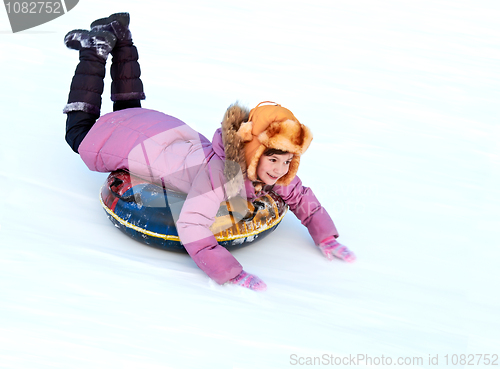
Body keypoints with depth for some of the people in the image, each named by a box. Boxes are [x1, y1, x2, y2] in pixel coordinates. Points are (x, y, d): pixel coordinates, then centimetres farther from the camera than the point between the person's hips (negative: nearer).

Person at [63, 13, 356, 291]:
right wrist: (231, 273, -54)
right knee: (82, 131, 23)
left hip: (181, 137, 6)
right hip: (142, 145, -5)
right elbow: (191, 227, -51)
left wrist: (326, 236, -20)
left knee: (130, 112, 36)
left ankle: (119, 37, 38)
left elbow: (300, 197, -8)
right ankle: (96, 48, 26)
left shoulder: (273, 170, -24)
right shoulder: (218, 170, -46)